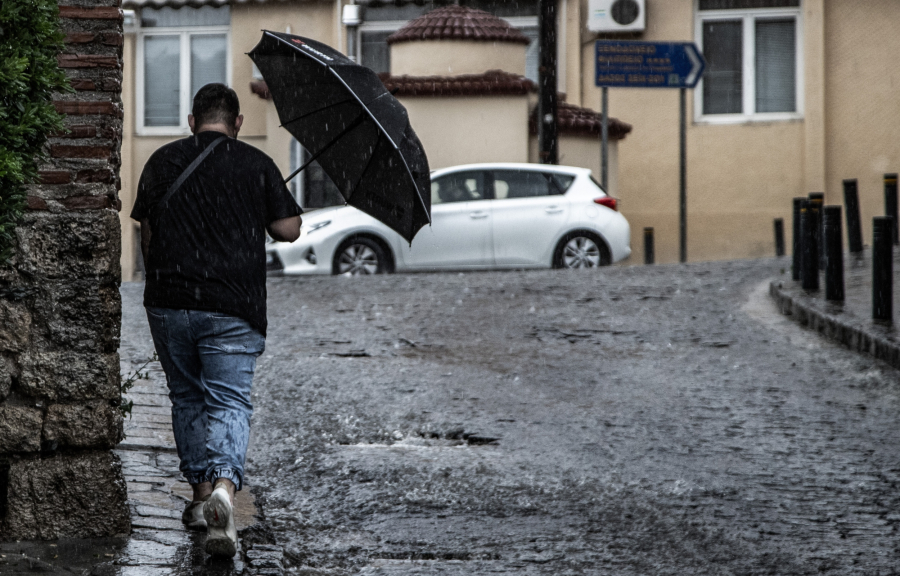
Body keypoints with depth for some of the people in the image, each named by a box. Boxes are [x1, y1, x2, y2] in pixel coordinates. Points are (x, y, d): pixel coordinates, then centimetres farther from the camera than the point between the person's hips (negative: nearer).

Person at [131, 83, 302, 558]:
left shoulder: (162, 162, 6)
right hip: (233, 307, -2)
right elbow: (288, 230, 1)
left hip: (168, 304, 2)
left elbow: (147, 234, 11)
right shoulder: (257, 165, 0)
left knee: (187, 397, 18)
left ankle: (201, 494, 22)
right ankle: (223, 487, -27)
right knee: (228, 400, -4)